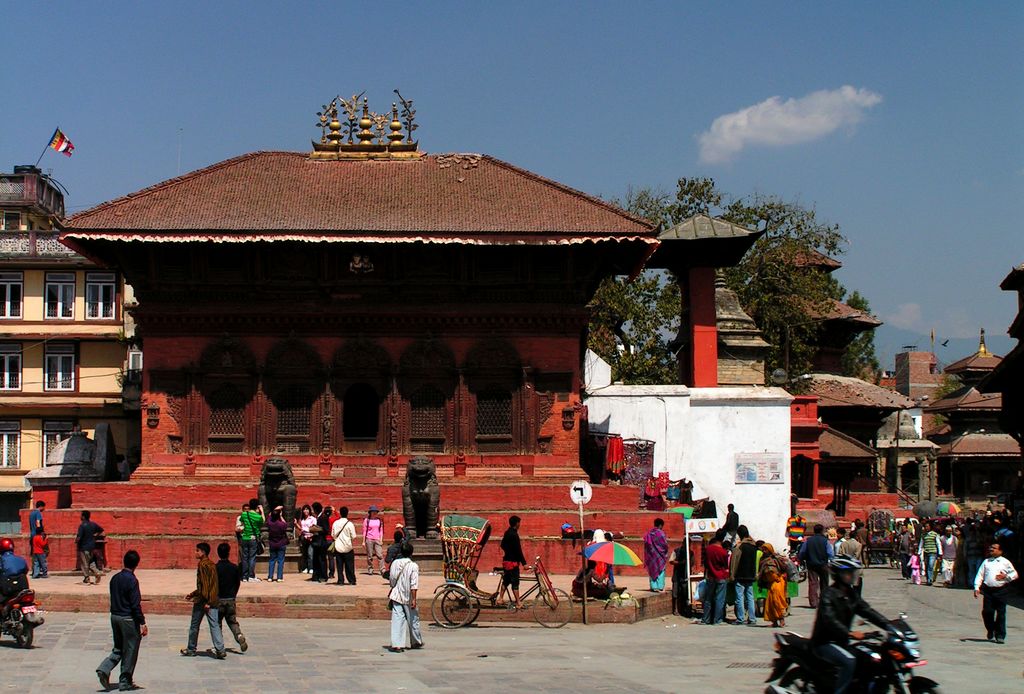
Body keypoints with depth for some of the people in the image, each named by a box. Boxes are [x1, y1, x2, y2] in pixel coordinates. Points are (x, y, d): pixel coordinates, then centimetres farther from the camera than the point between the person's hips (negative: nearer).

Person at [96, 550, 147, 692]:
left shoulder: (115, 578, 6)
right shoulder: (132, 580, -17)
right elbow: (136, 604, -18)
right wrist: (142, 623, -14)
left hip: (115, 616, 7)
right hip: (128, 619, -7)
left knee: (118, 649, 17)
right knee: (130, 652, 4)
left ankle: (104, 669, -4)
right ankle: (125, 682, 10)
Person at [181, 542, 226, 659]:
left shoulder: (202, 565, -12)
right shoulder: (211, 564, 14)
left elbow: (205, 584, -18)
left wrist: (206, 601, -20)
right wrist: (193, 594, 28)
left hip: (203, 601, -7)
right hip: (214, 600, 7)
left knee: (194, 625, 9)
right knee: (214, 625, 1)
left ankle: (191, 649, 21)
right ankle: (220, 650, -9)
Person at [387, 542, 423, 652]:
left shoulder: (395, 563, -1)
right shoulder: (413, 566, -12)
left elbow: (392, 581, 10)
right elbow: (414, 585, -16)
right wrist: (414, 599, -14)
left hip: (396, 596, 2)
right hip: (408, 597, -2)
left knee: (397, 620, -1)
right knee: (413, 619, 14)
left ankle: (396, 644, -10)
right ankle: (416, 642, 30)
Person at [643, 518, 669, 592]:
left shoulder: (649, 533, 2)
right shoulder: (660, 533, -13)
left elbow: (646, 544, 5)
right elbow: (665, 544, -11)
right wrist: (666, 553, 5)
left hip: (651, 555, 5)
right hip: (660, 555, -5)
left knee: (652, 571, 11)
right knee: (660, 571, 3)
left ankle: (653, 587, 10)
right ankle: (660, 587, 2)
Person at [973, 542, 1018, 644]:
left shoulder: (1005, 562, 7)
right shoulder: (986, 562, 15)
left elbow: (1014, 574, 8)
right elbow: (980, 575, 10)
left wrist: (1006, 576, -11)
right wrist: (977, 587, -2)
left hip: (1001, 590, -2)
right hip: (988, 590, 2)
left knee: (1001, 613, -1)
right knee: (986, 612, -1)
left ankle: (1000, 635, 7)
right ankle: (990, 632, 21)